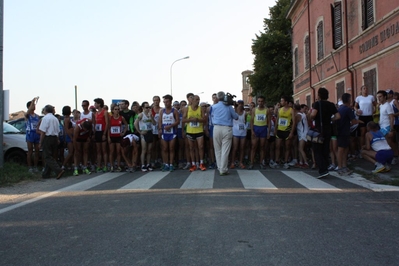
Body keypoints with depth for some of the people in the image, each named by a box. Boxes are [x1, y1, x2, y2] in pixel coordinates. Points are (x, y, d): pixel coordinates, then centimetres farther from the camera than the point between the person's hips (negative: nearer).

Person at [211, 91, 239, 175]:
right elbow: (236, 117, 12)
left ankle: (219, 168, 16)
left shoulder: (213, 107, 5)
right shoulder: (229, 107, 2)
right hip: (227, 129, -2)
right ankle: (223, 169, -4)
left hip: (217, 128, 2)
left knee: (218, 150, 11)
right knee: (225, 150, -2)